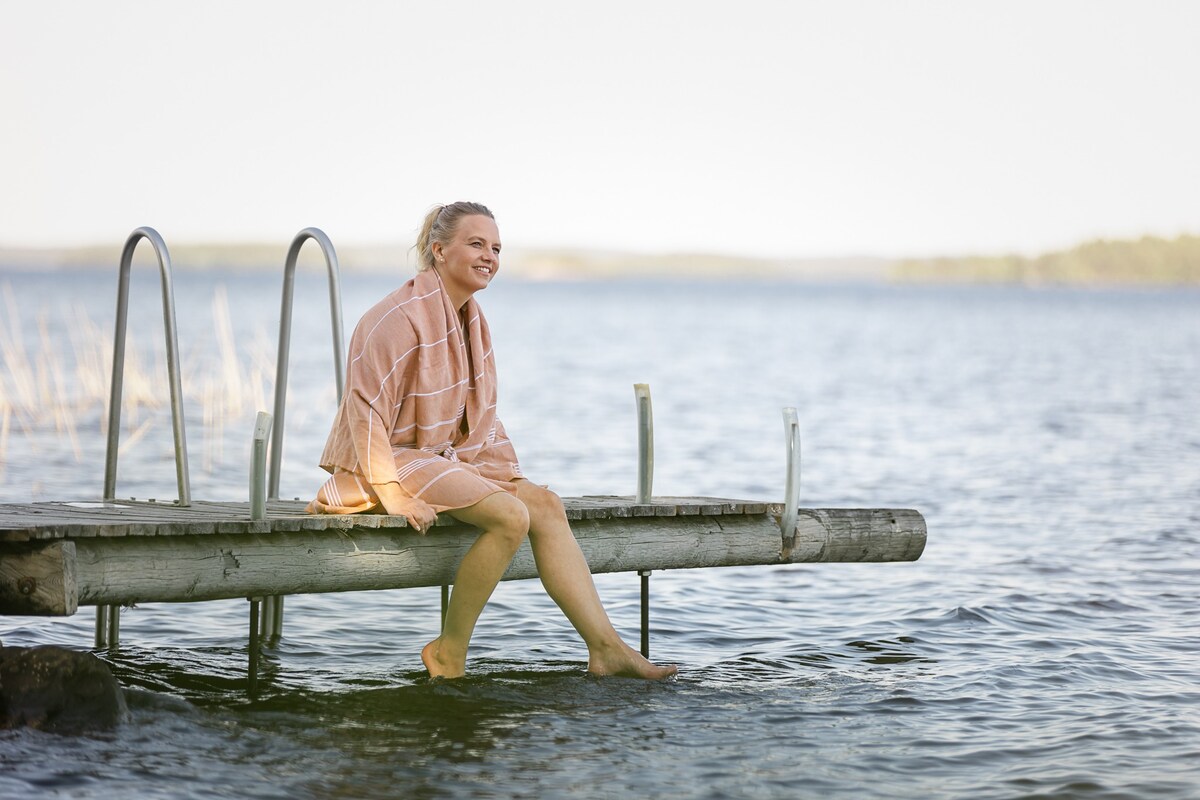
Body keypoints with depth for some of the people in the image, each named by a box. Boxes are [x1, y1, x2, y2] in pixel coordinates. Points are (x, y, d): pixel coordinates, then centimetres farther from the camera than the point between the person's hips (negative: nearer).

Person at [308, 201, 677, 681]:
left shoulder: (471, 319, 10)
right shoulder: (402, 317, -18)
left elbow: (481, 413, 19)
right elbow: (365, 409, -21)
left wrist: (510, 477, 7)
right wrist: (396, 496, -25)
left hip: (444, 458, 9)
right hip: (392, 459, -9)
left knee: (545, 505, -7)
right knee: (510, 516, -25)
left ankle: (605, 647, -11)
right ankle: (449, 652, -14)